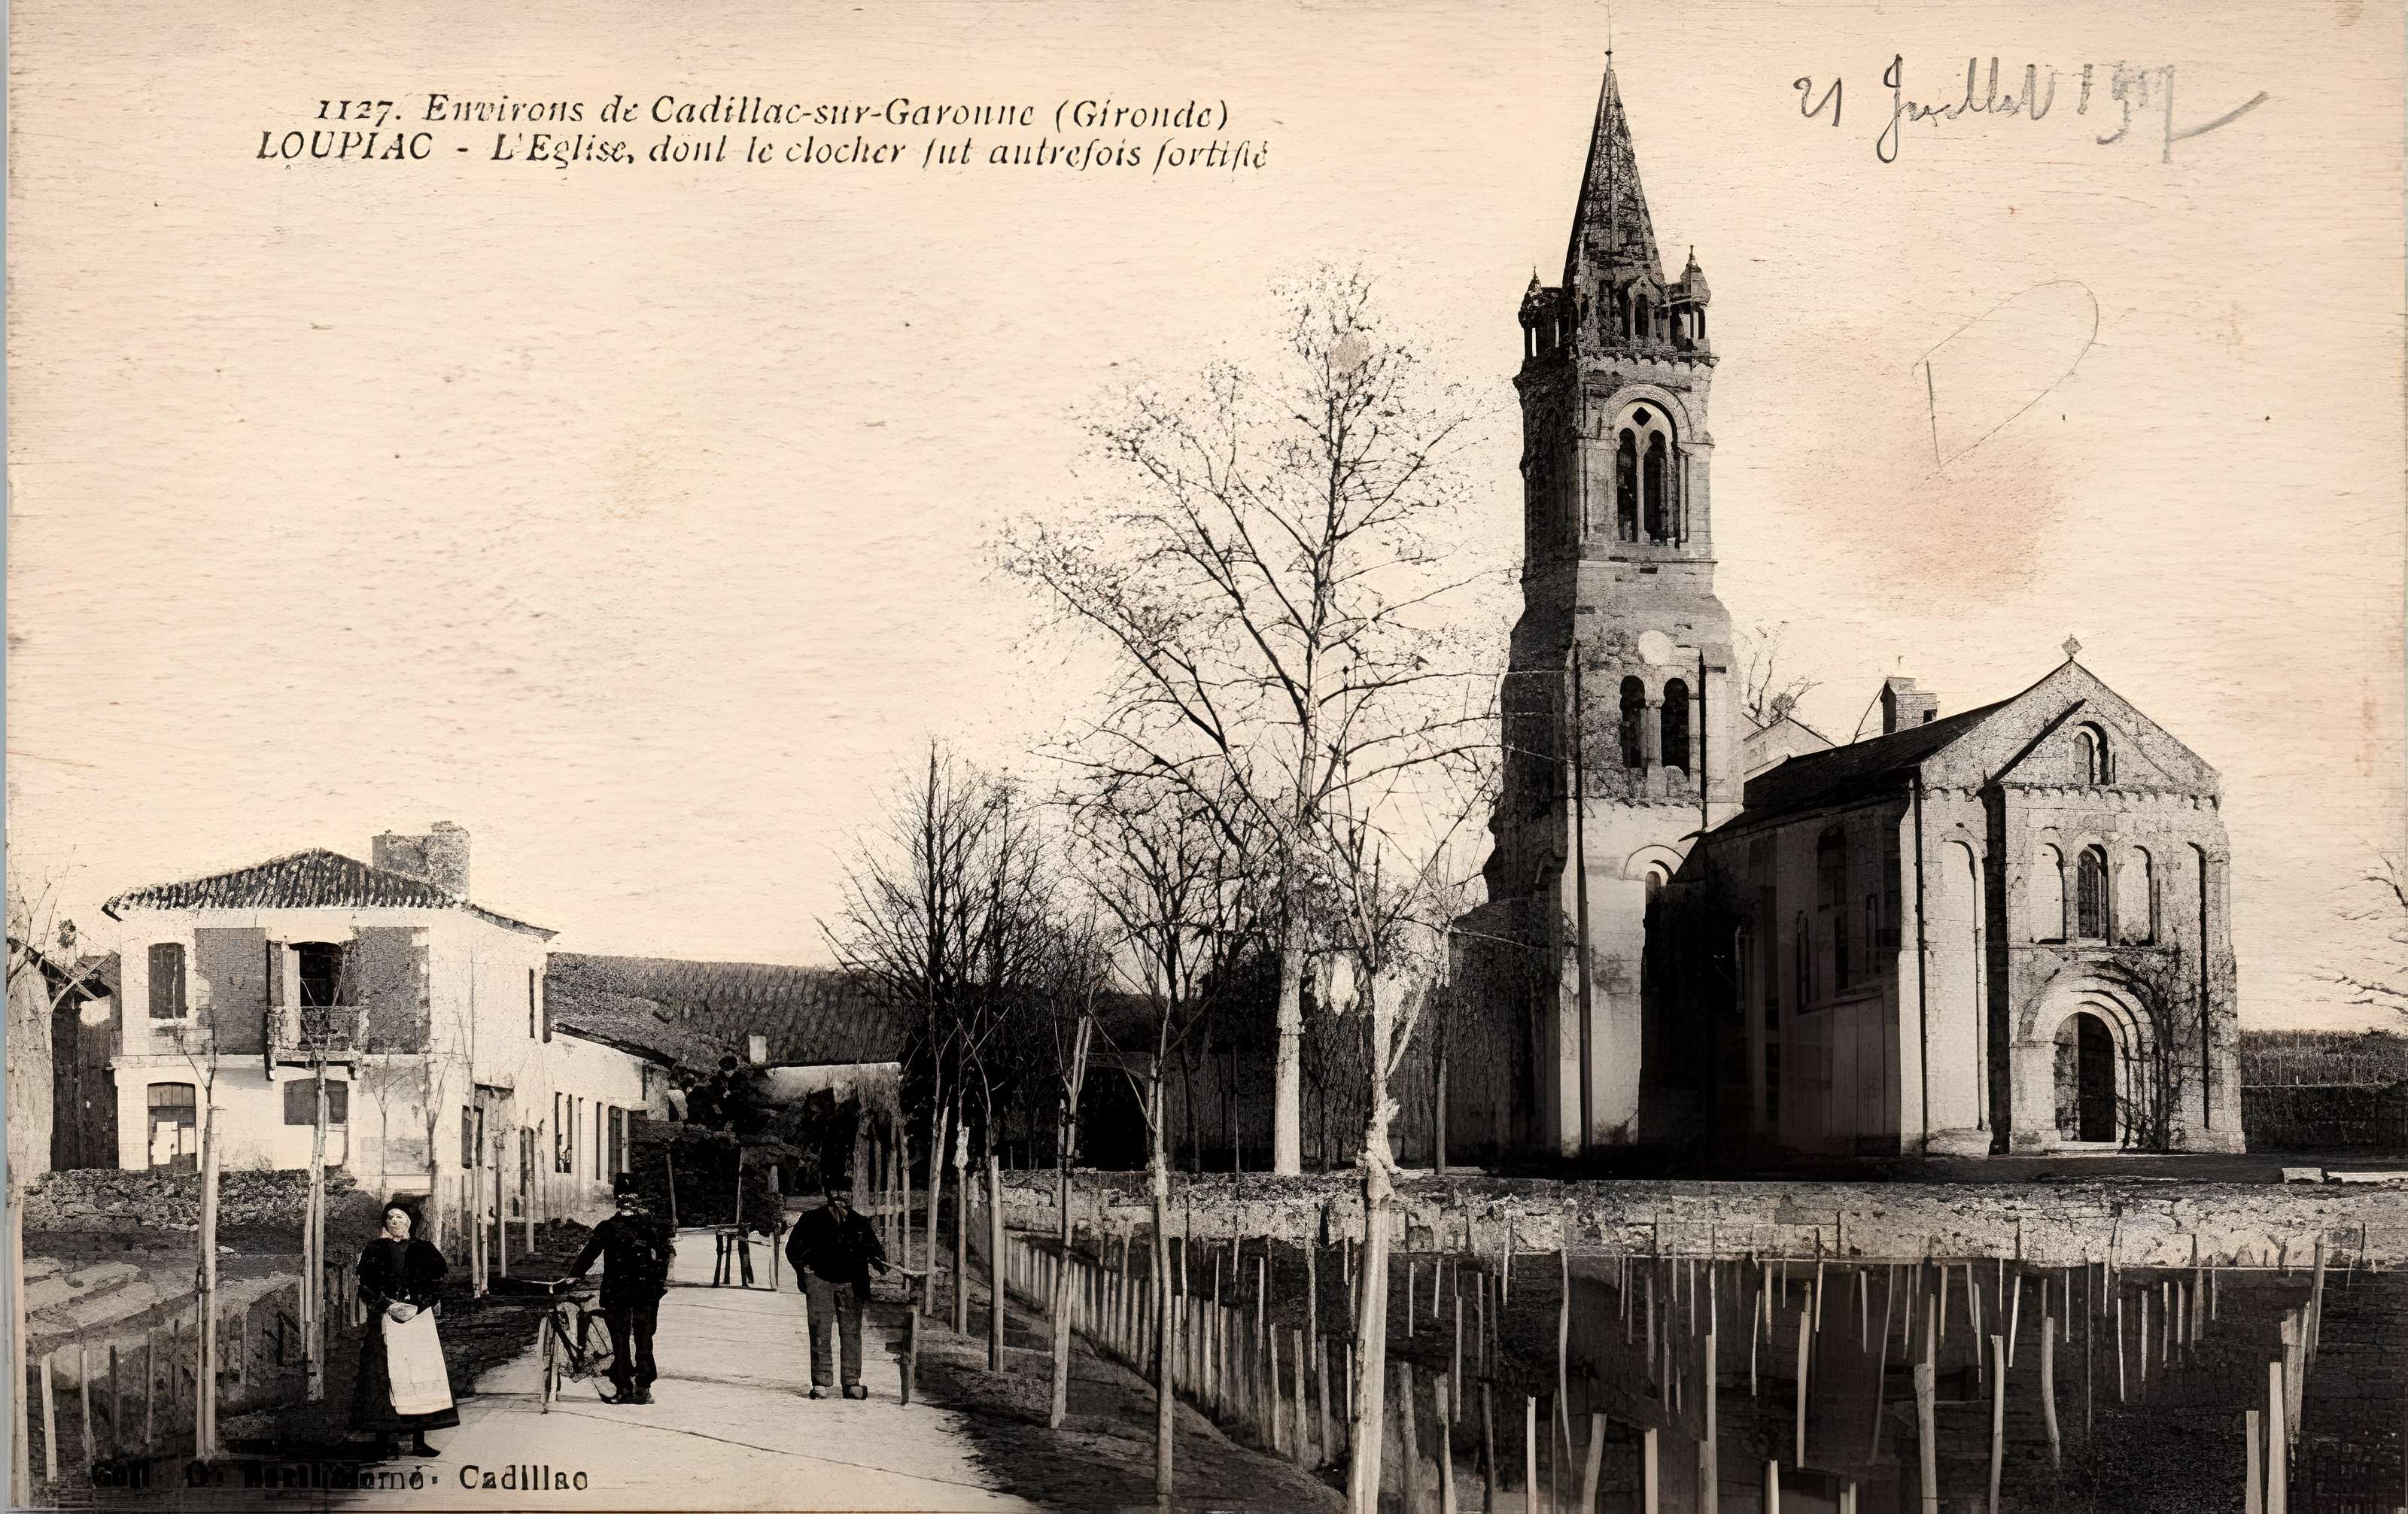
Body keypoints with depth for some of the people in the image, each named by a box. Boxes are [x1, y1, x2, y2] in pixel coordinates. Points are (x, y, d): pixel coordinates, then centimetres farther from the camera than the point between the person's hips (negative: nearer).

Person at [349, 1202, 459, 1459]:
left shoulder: (422, 1251, 11)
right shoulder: (375, 1250, 8)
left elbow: (437, 1286, 6)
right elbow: (366, 1289, 3)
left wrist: (416, 1307, -9)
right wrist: (390, 1307, -11)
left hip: (418, 1319, 1)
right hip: (384, 1322, -1)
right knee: (386, 1378, -9)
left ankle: (419, 1442, 0)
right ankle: (390, 1441, -9)